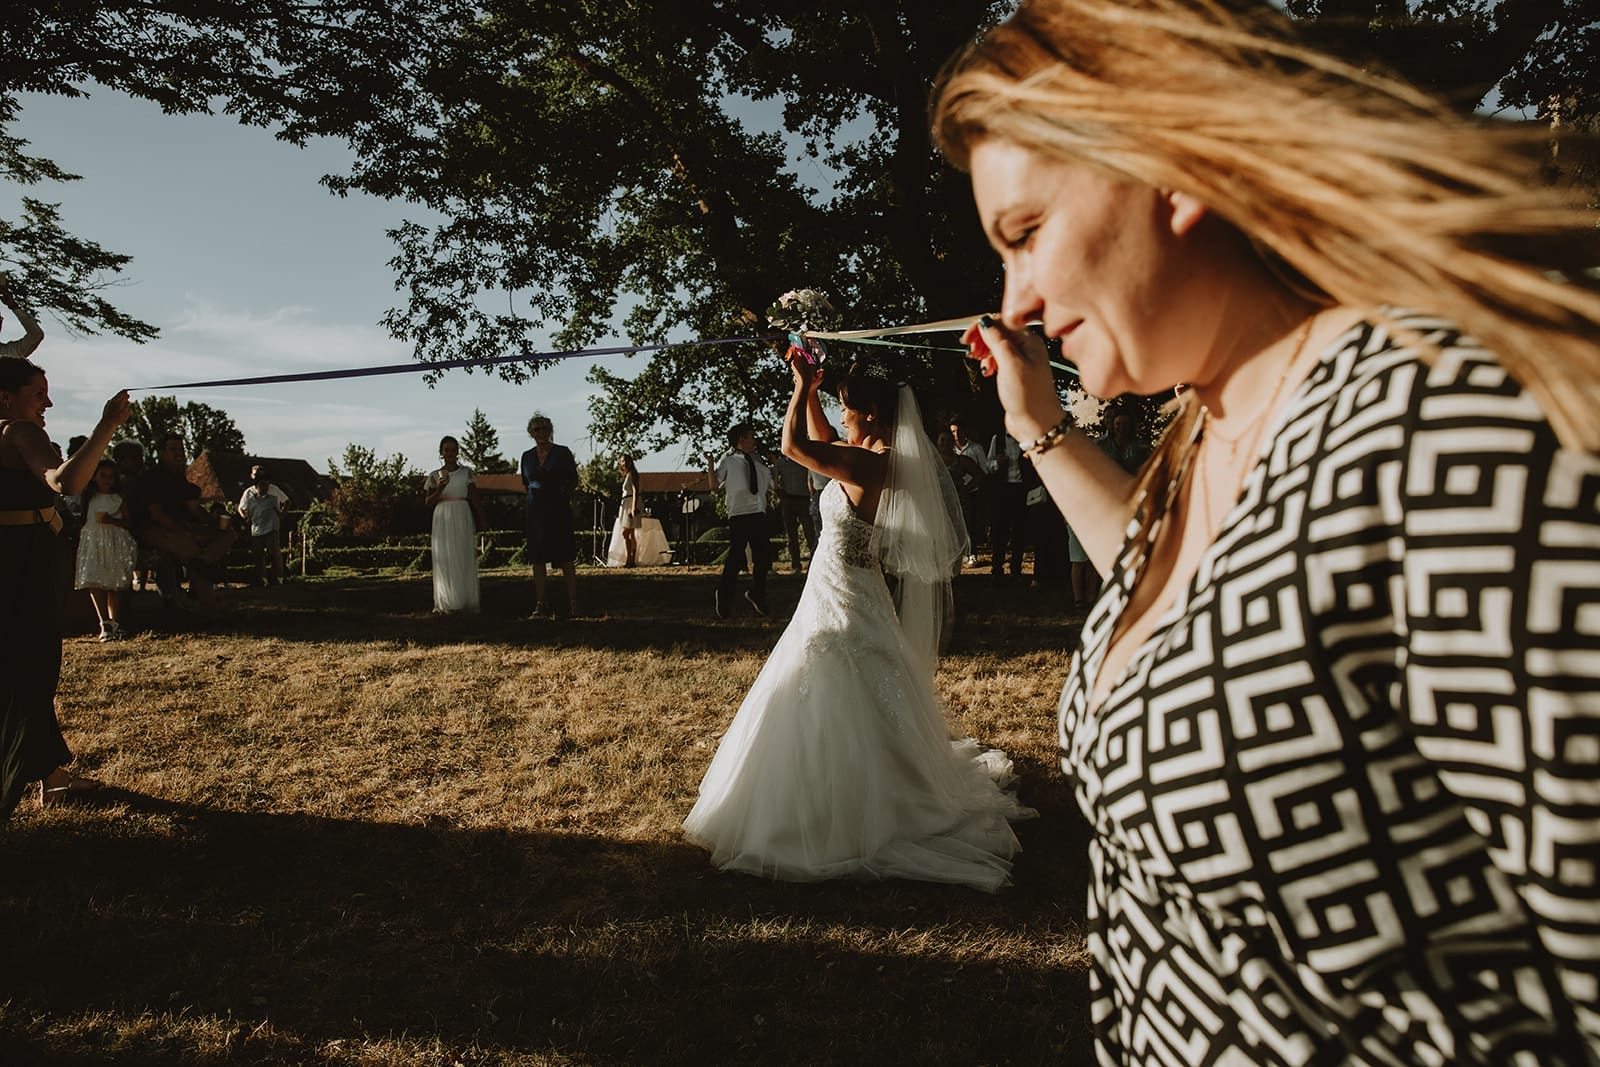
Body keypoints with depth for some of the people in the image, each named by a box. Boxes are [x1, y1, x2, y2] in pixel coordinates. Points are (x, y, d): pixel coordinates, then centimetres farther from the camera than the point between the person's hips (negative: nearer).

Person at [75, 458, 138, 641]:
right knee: (94, 584, -12)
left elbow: (129, 523, 3)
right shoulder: (89, 498, 13)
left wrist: (112, 520, -14)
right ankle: (105, 623, -12)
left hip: (116, 543, -1)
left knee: (115, 585, -2)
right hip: (93, 542, 1)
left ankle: (115, 623, 5)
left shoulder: (119, 499, 9)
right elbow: (84, 520, 17)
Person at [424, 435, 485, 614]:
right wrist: (439, 489, -11)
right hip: (443, 519, 1)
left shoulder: (467, 472, 7)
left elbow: (474, 498, 5)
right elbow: (428, 502, 6)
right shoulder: (434, 476, 8)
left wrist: (481, 519, -4)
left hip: (463, 517, 0)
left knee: (464, 558, 0)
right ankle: (447, 603, 3)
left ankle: (466, 601, 6)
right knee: (444, 559, -1)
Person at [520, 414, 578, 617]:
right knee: (537, 558, 4)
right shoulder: (527, 456, 10)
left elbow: (574, 481, 6)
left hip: (559, 509, -3)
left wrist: (564, 492, -8)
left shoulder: (562, 453, 0)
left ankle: (573, 603, -1)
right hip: (536, 509, 4)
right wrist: (537, 496, 6)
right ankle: (540, 604, 10)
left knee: (565, 558, -4)